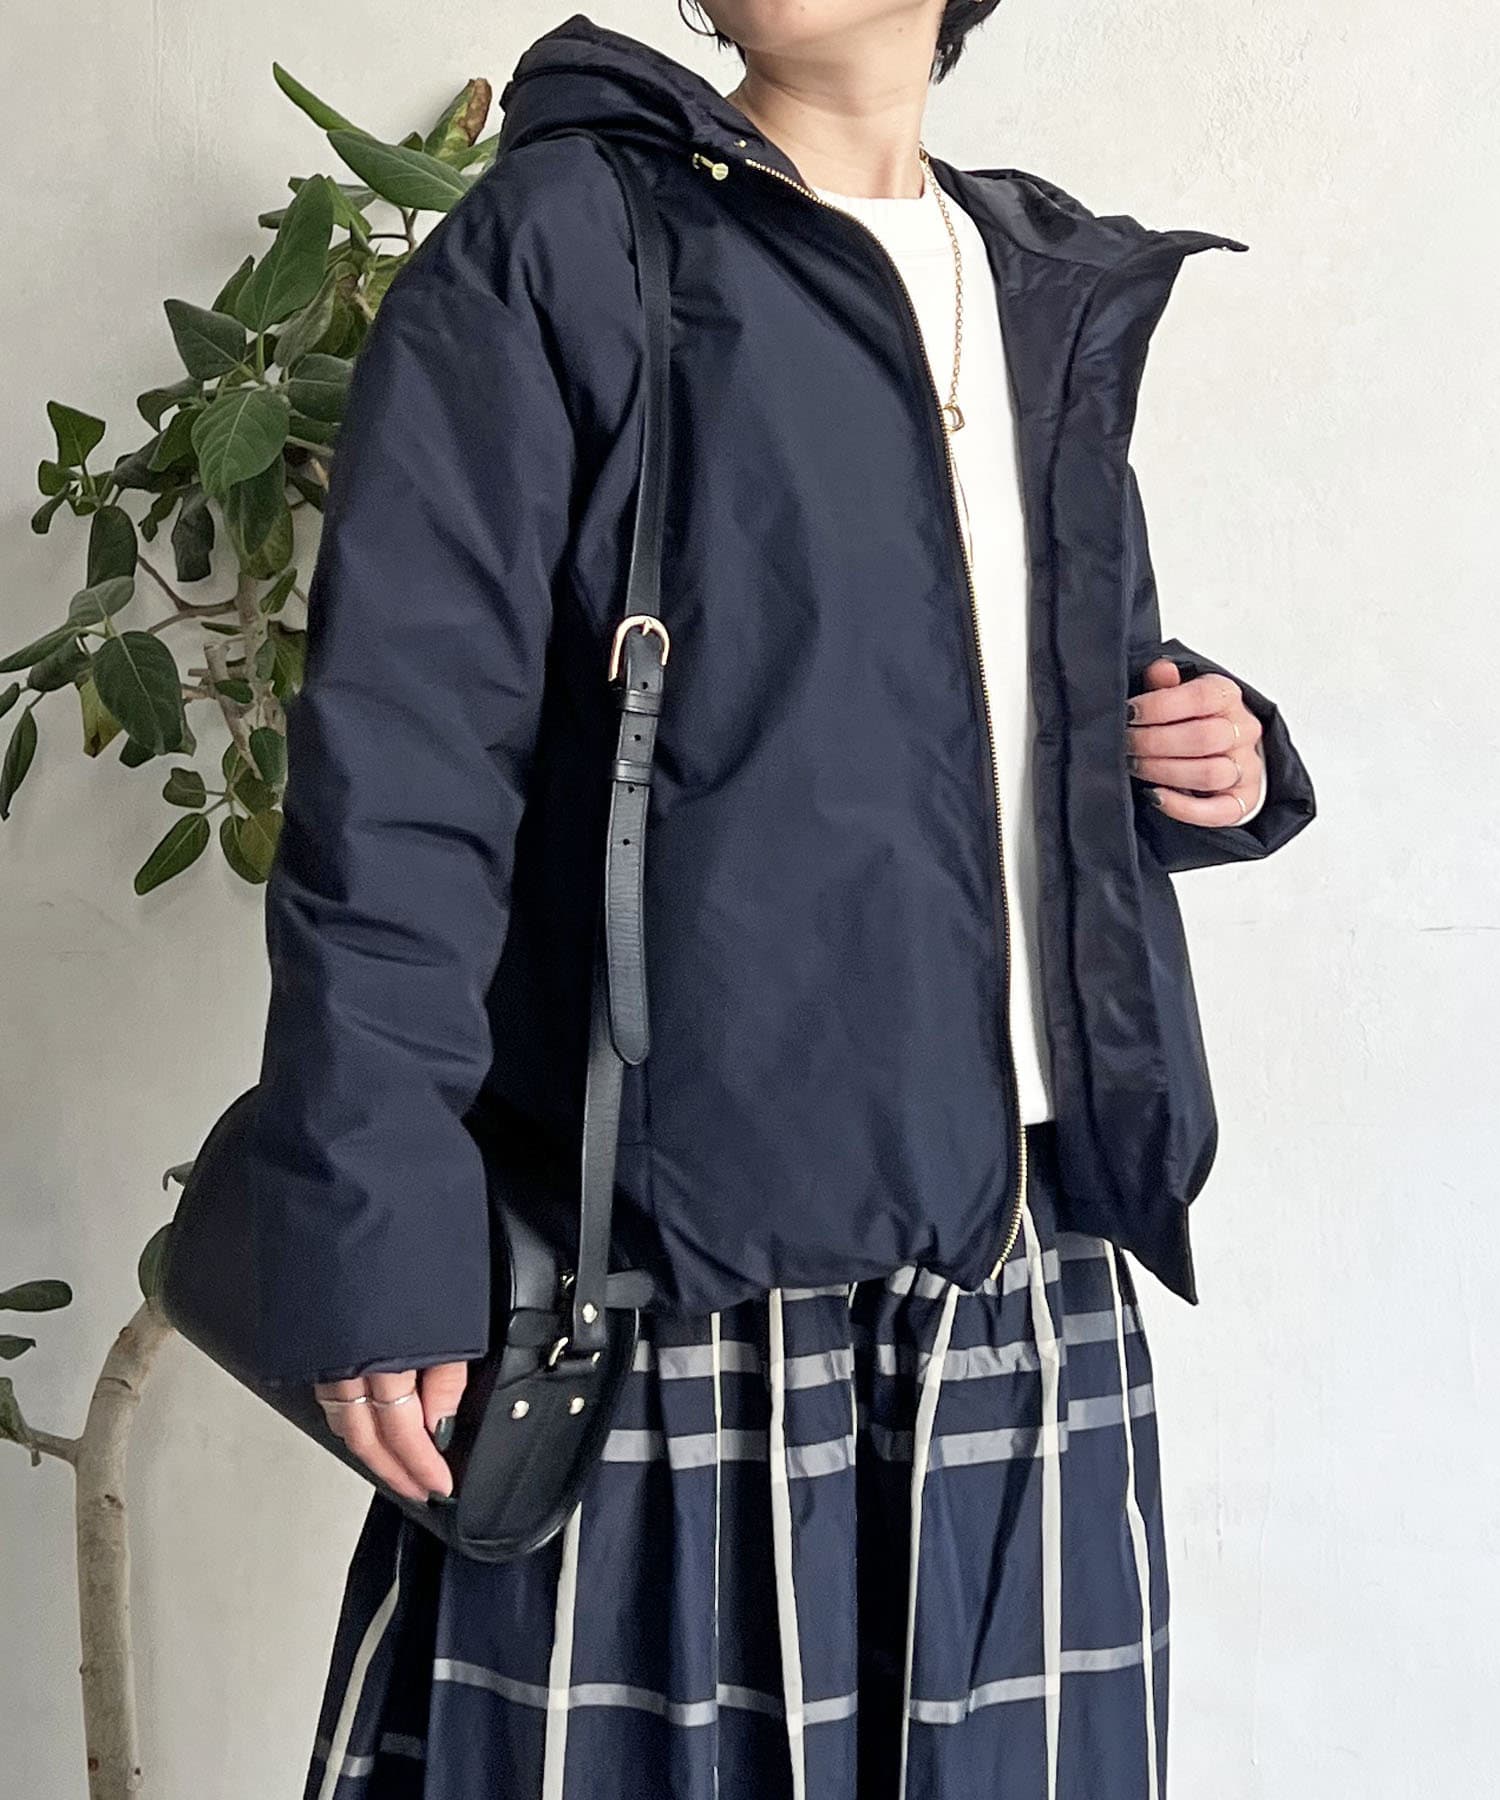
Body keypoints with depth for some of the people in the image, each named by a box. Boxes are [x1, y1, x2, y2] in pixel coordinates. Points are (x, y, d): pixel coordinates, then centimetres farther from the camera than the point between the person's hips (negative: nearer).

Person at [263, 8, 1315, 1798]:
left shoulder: (1059, 301, 17)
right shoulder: (560, 242, -1)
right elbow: (399, 763, -9)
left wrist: (1221, 759, 5)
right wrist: (374, 1238, -18)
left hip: (1033, 1278, 6)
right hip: (680, 1273, -5)